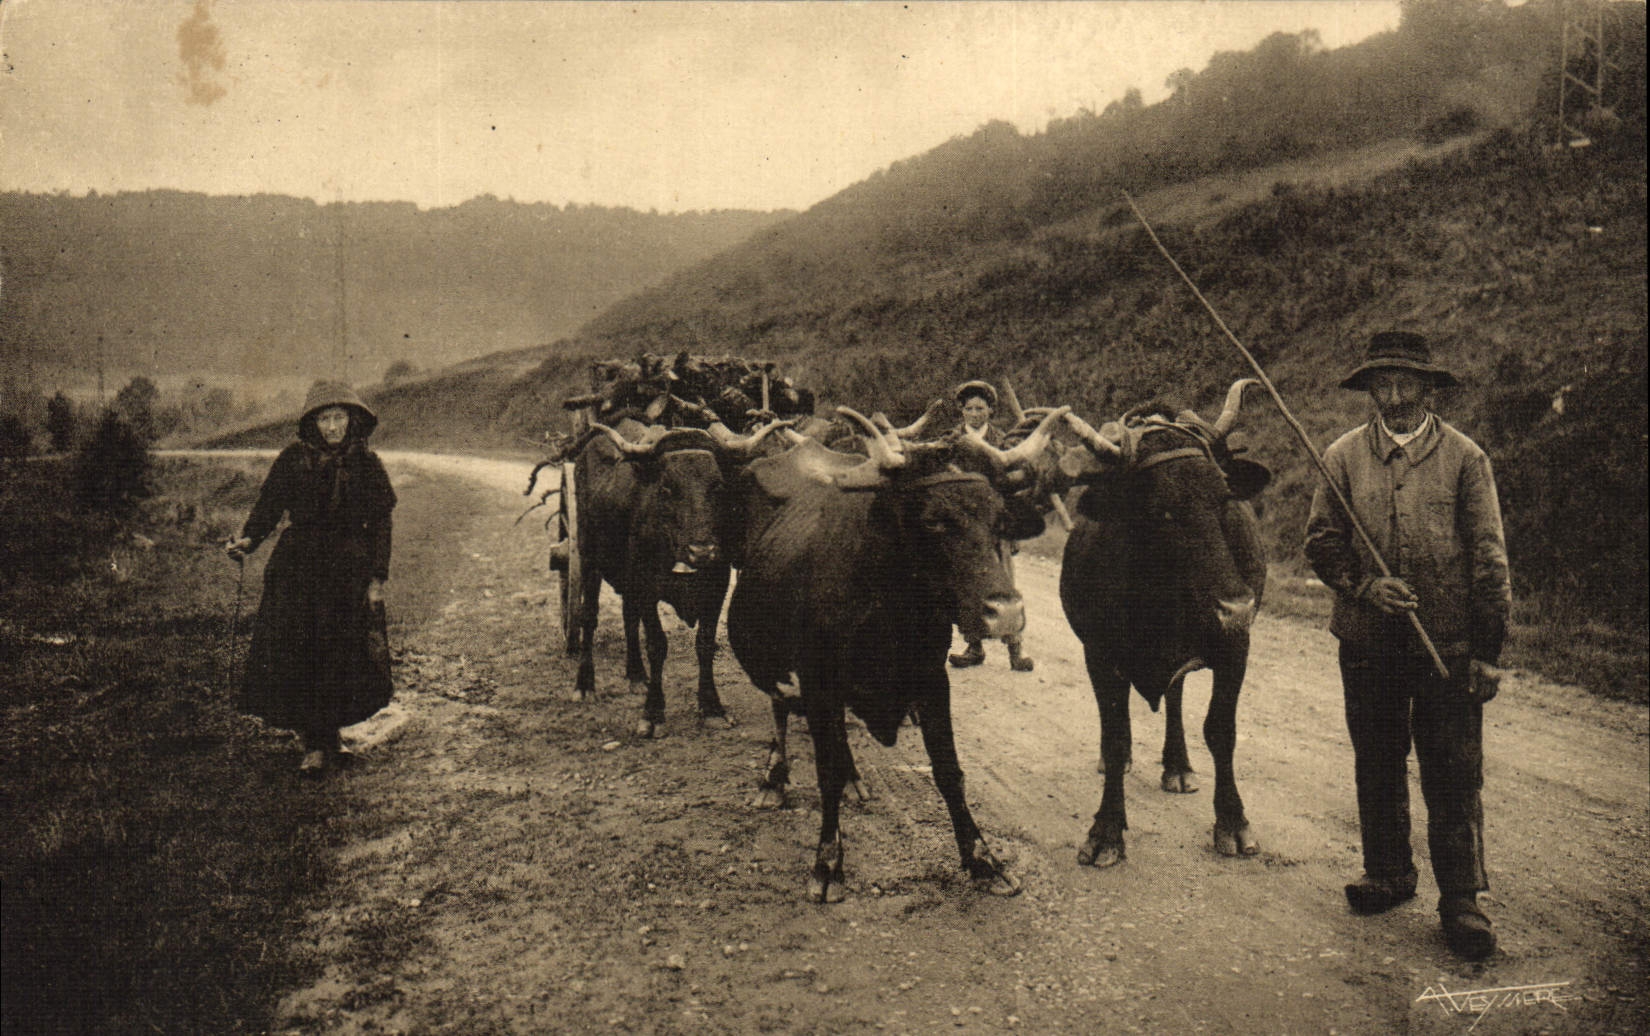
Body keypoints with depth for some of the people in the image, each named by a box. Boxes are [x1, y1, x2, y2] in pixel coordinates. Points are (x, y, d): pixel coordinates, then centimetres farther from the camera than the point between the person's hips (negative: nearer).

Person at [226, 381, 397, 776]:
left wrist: (378, 578, -2)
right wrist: (247, 539, -14)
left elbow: (381, 525, 3)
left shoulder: (366, 464, 2)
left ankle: (323, 741, 17)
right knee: (294, 657, -4)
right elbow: (268, 507, 5)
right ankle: (318, 742, 8)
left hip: (350, 570, 0)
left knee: (341, 659, 0)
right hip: (298, 567, 1)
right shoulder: (294, 460, 3)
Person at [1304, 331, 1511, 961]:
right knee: (1376, 765, 14)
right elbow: (1320, 542, 6)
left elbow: (1489, 560, 0)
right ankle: (1387, 873, 31)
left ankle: (1461, 899, 11)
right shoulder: (1343, 457, 5)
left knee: (1453, 773, 0)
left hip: (1448, 643, -2)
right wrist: (1364, 584, -13)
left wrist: (1488, 651, -4)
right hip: (1367, 642, 2)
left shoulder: (1465, 458, 0)